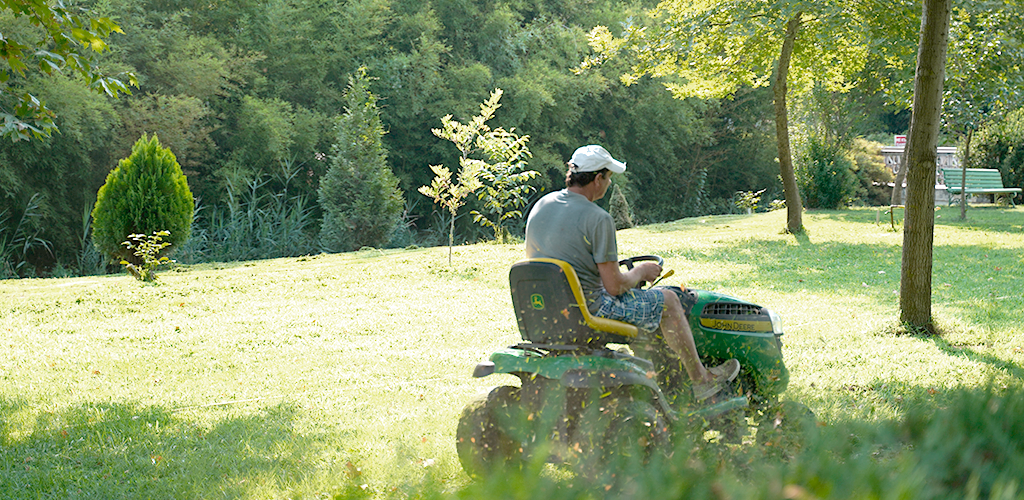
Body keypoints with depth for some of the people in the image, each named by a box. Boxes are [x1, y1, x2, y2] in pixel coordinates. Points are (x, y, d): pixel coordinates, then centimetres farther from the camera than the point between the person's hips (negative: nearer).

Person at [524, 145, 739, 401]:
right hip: (588, 310, -8)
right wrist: (641, 272, 4)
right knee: (667, 300, 10)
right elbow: (615, 286, -19)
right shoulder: (597, 218, -21)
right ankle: (700, 379, 22)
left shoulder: (540, 206, 2)